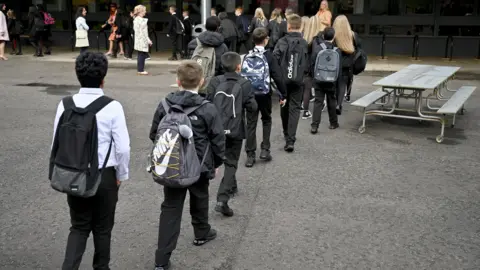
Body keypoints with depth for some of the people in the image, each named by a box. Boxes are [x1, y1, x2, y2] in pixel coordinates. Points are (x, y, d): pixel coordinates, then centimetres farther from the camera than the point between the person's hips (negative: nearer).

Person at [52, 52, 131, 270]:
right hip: (104, 175, -2)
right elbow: (122, 147, -14)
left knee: (79, 227, 18)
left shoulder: (66, 105, -7)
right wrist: (121, 175, 3)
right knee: (102, 228, 17)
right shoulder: (112, 107, -15)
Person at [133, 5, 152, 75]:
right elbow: (143, 32, -19)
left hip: (139, 40, 10)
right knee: (142, 55, -5)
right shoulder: (141, 20, -16)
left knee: (140, 56, 13)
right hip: (142, 41, -10)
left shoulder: (136, 19, 14)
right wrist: (148, 40, -13)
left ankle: (140, 69, 17)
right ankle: (141, 70, -1)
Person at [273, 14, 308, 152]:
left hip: (283, 80, 1)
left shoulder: (282, 42, -6)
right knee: (294, 109, 1)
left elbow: (274, 59, -12)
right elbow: (307, 65, -5)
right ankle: (290, 140, -10)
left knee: (284, 107, 17)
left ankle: (287, 135, 32)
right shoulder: (304, 44, -4)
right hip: (298, 81, -1)